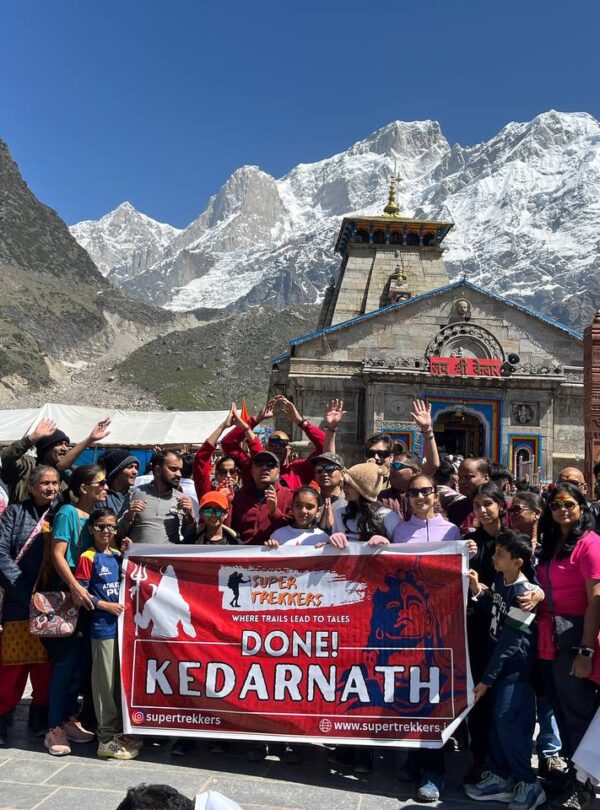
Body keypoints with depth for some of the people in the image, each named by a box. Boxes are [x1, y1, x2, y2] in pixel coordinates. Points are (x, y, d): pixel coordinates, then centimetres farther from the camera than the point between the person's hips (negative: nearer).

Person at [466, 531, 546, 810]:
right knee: (497, 721, 13)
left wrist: (486, 679, -16)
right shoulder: (499, 580, 1)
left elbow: (510, 643, -21)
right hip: (500, 662, 8)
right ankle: (500, 777, 25)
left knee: (508, 723, -5)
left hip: (515, 668, -8)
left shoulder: (523, 594, -23)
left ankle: (529, 784, 11)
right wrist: (477, 591, -5)